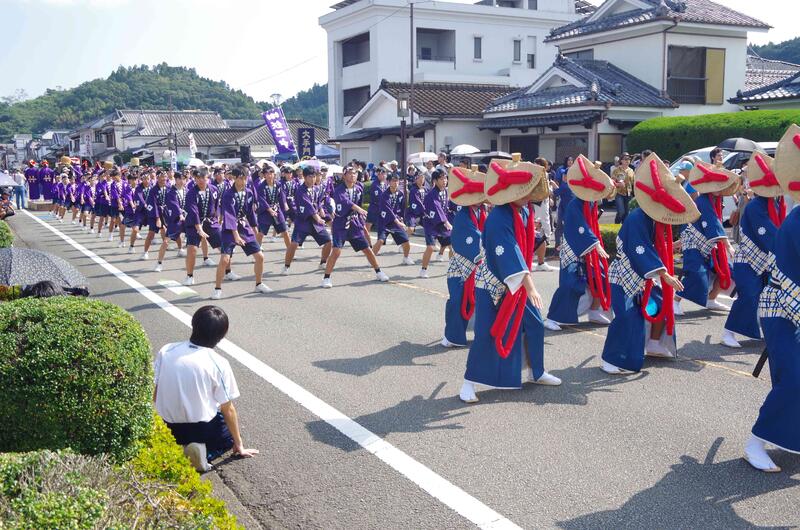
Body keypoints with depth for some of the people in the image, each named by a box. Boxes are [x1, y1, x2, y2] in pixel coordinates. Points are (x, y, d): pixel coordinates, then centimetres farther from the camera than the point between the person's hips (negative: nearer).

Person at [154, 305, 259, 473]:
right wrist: (239, 446, 6)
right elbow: (228, 410, -7)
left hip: (168, 428, 5)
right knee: (231, 433, 27)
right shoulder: (219, 364, -15)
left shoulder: (166, 351, -7)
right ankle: (205, 452, -3)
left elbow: (154, 395, 1)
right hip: (201, 427, -5)